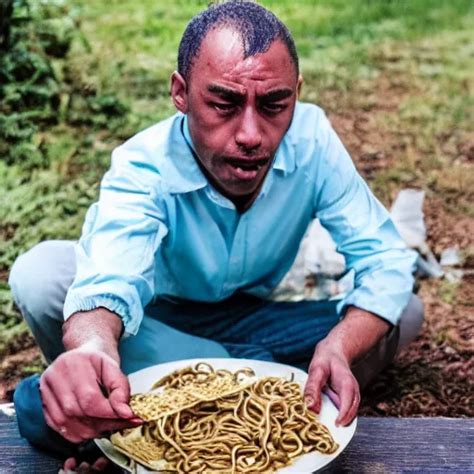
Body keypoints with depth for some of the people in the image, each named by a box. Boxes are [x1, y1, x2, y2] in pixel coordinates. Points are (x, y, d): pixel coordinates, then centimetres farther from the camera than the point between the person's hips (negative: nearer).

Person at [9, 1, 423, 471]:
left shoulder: (312, 139, -23)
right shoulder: (143, 169, -28)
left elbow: (386, 260, -22)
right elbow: (111, 278, -46)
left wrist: (338, 349, -42)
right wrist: (91, 347, -70)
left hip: (250, 320, 3)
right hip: (153, 321, -2)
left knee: (403, 314, -20)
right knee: (39, 274, -31)